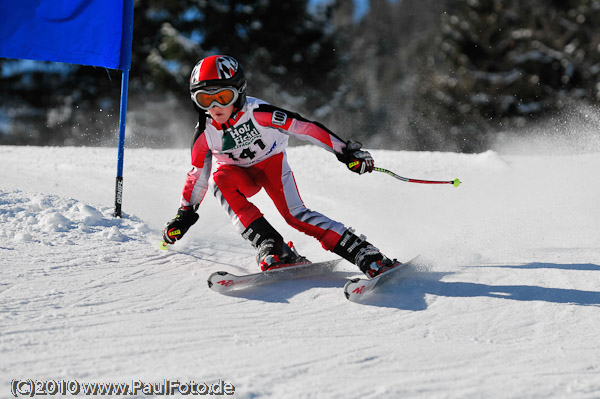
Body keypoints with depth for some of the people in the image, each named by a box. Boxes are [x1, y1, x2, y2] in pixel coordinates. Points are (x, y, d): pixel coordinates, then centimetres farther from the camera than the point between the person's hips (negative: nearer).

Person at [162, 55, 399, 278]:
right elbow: (198, 175, -2)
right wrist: (184, 215, 1)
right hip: (240, 174, 3)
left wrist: (346, 151, -28)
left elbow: (304, 128, -27)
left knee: (294, 214, -25)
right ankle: (271, 248, -35)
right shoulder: (204, 134, -20)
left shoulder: (257, 112, -30)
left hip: (271, 161, -3)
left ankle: (367, 256, -26)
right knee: (220, 181, -31)